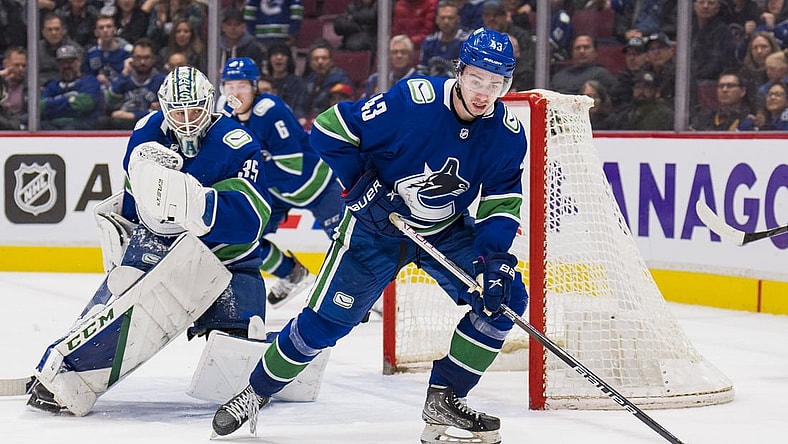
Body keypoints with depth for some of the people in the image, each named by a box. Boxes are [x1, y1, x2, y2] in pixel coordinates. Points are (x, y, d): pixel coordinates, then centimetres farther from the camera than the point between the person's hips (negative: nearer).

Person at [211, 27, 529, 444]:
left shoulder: (508, 134, -14)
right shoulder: (412, 100, -27)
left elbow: (502, 203, -9)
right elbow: (331, 129, -19)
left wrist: (495, 256, -24)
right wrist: (361, 185, -20)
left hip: (447, 230, 4)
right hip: (375, 227, -4)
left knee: (502, 298, -13)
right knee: (325, 318, -4)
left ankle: (443, 401, -2)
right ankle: (255, 393, 17)